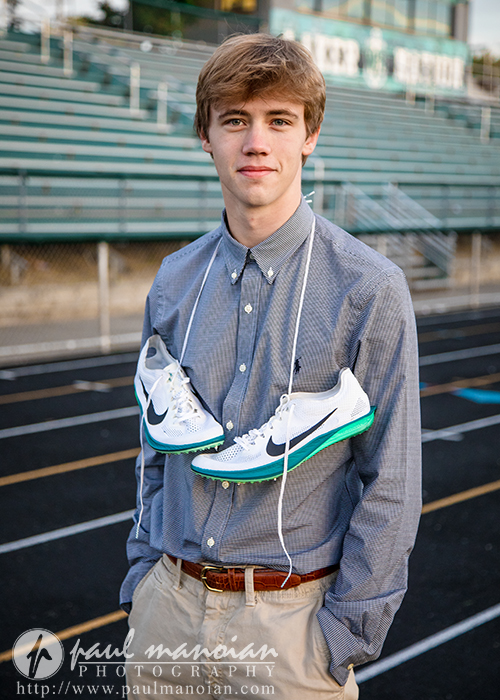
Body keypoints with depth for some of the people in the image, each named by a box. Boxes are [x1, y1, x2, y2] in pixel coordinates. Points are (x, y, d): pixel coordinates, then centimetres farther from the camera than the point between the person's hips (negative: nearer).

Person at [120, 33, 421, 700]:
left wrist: (346, 632, -10)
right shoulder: (174, 282, 4)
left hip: (292, 619, -4)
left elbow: (391, 482, -10)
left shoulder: (370, 288, -11)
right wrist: (146, 571, 9)